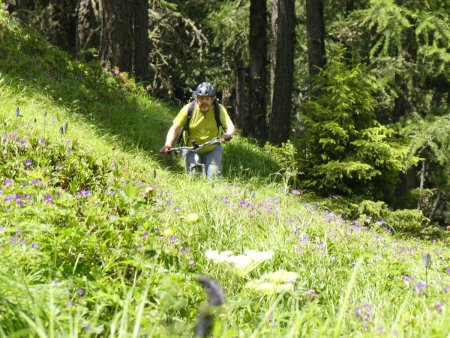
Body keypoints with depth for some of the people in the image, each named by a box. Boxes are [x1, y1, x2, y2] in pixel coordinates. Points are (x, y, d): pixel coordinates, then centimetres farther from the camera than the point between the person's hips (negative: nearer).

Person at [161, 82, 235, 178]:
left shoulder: (219, 109, -13)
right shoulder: (188, 109, -13)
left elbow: (231, 127, -23)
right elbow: (175, 128, -12)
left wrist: (228, 135, -48)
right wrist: (168, 145, -29)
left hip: (212, 149, 0)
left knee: (214, 176, -16)